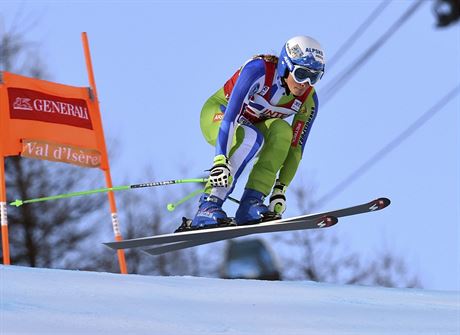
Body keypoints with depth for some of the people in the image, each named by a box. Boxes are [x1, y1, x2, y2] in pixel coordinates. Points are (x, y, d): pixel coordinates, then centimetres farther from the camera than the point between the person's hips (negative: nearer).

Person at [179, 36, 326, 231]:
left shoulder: (309, 101, -15)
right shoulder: (259, 69, -31)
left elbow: (295, 148, -9)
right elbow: (231, 114, -38)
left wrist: (280, 189, -18)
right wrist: (221, 160, -49)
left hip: (252, 126, 5)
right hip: (217, 115, -5)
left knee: (281, 130, -29)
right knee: (251, 136, -37)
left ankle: (251, 203, -30)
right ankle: (207, 207, -40)